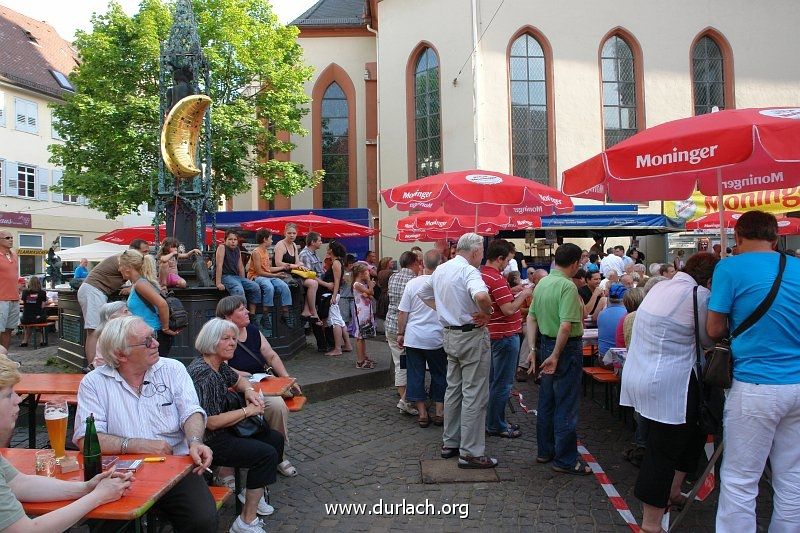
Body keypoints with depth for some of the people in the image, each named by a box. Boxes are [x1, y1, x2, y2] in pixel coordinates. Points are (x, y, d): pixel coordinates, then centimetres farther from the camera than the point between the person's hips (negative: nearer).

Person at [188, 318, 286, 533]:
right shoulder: (202, 372, -25)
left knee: (275, 438, 10)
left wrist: (249, 390, 4)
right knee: (267, 454, -17)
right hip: (207, 441, -10)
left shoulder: (220, 365, 5)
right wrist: (248, 411, -17)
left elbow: (238, 379, 27)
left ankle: (251, 493, 26)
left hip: (222, 431, 10)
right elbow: (211, 422, -27)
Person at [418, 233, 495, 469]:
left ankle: (450, 443, 27)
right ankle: (471, 453, 5)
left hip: (450, 334, 9)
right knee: (474, 395, -1)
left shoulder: (440, 270, 8)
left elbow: (423, 293, 23)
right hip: (472, 336, -9)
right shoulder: (468, 271, -18)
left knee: (453, 389, 18)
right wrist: (486, 312, -19)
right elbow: (481, 296, -38)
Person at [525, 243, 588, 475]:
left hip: (546, 344, 8)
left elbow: (532, 317, 8)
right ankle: (565, 460, 12)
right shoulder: (567, 286, -19)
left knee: (546, 402, 17)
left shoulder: (542, 283, 6)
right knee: (566, 406, 2)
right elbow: (566, 326, -27)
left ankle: (545, 451, 29)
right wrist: (555, 356, -19)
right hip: (566, 348, -8)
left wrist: (532, 349, 8)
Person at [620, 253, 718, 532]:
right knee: (663, 451, 0)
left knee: (690, 433, 26)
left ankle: (672, 493, 40)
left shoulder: (660, 287, 11)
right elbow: (709, 339, -2)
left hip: (641, 379, 9)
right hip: (667, 386, -9)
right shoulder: (699, 295, -14)